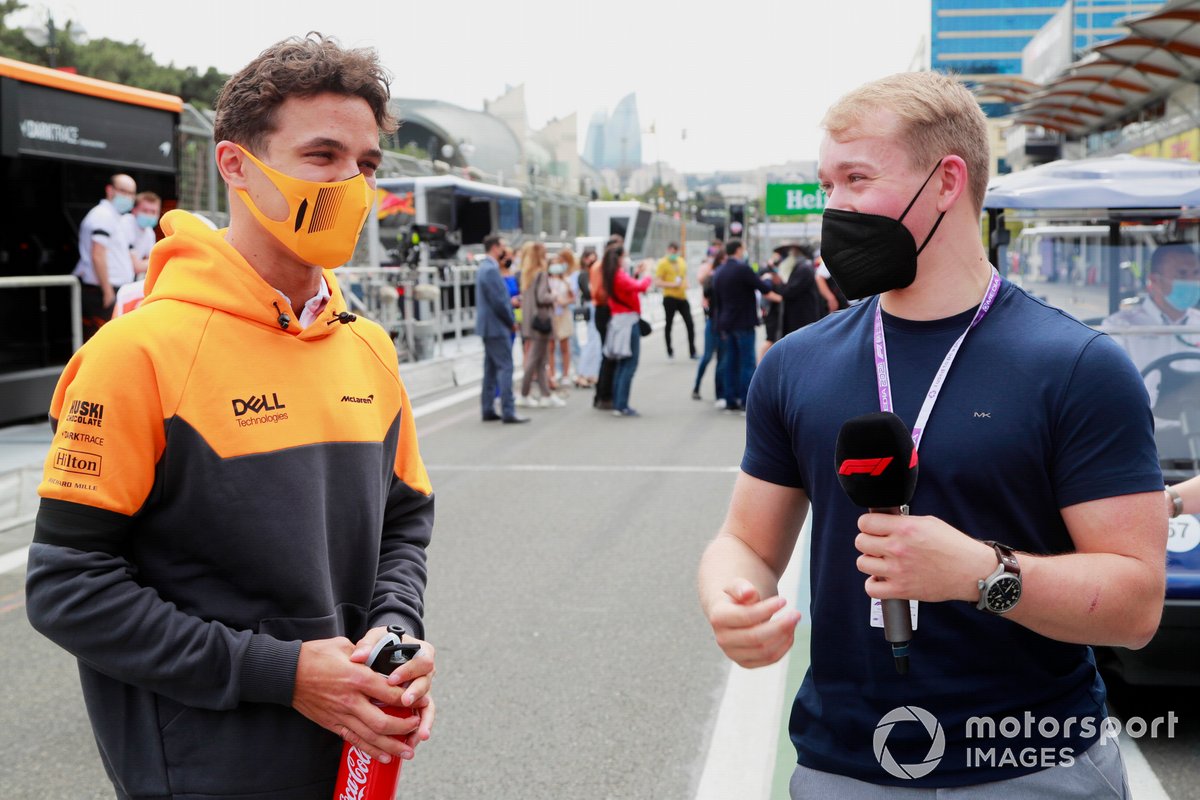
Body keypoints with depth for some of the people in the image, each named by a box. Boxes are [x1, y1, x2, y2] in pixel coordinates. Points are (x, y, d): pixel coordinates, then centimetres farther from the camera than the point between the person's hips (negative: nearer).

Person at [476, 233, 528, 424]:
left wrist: (509, 301, 11)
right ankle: (508, 411, -9)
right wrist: (511, 321, -10)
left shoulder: (484, 268, 14)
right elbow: (498, 302, -20)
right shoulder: (491, 270, -18)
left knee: (491, 368, 13)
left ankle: (488, 410, 16)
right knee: (505, 367, -8)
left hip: (488, 326, 10)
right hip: (497, 326, -10)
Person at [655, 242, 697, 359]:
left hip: (683, 297, 5)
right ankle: (669, 351, 16)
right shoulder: (663, 263, -6)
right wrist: (672, 284, -19)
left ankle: (692, 352, 7)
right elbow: (657, 282, -11)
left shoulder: (682, 261, 12)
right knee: (669, 324, 4)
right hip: (670, 297, -5)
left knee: (690, 324, 1)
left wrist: (685, 284, 7)